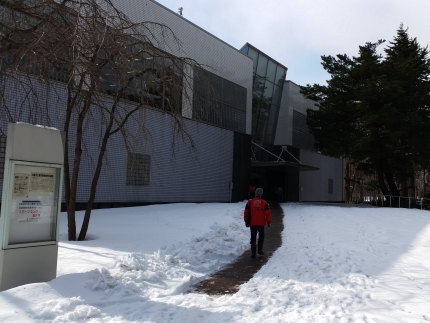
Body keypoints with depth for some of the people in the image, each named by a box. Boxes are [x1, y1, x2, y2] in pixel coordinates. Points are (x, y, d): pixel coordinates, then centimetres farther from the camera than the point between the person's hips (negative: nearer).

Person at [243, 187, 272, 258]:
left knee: (253, 238, 7)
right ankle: (260, 250, 19)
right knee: (261, 236, 20)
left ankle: (253, 253, 6)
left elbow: (246, 213, 1)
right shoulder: (264, 203, -5)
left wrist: (246, 221, 13)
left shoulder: (250, 202, -3)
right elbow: (268, 213, -4)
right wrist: (269, 222, 8)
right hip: (261, 223, -1)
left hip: (252, 223, 1)